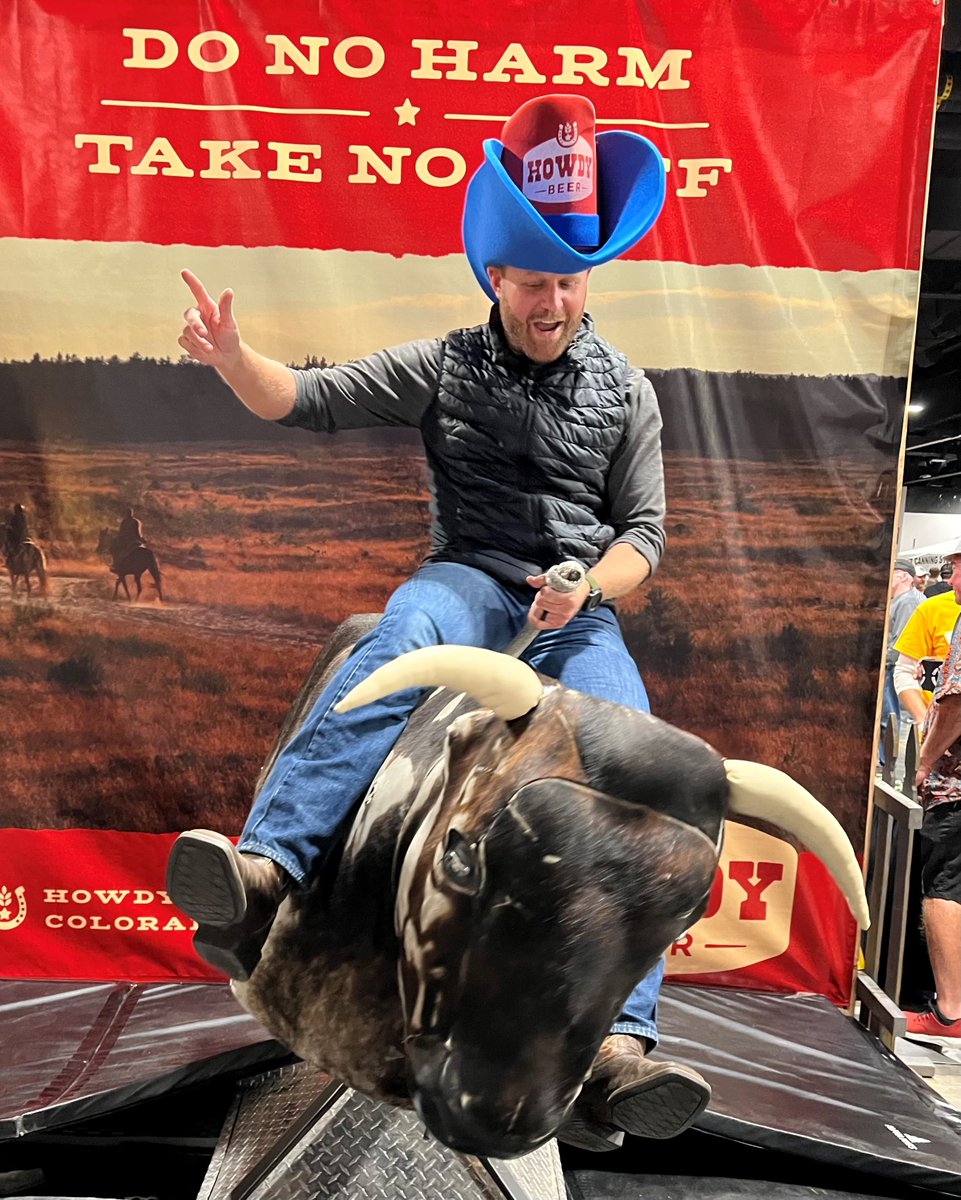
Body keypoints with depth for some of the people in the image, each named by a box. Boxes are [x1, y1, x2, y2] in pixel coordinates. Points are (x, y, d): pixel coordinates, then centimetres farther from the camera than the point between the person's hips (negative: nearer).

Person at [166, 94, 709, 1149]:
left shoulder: (625, 391, 13)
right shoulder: (443, 367, 10)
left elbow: (644, 531, 10)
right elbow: (308, 401, 4)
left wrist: (588, 587, -11)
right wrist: (232, 356, -16)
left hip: (580, 606, 1)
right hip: (468, 580, -1)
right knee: (403, 643, -37)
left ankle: (616, 1044, -26)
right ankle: (260, 878, -49)